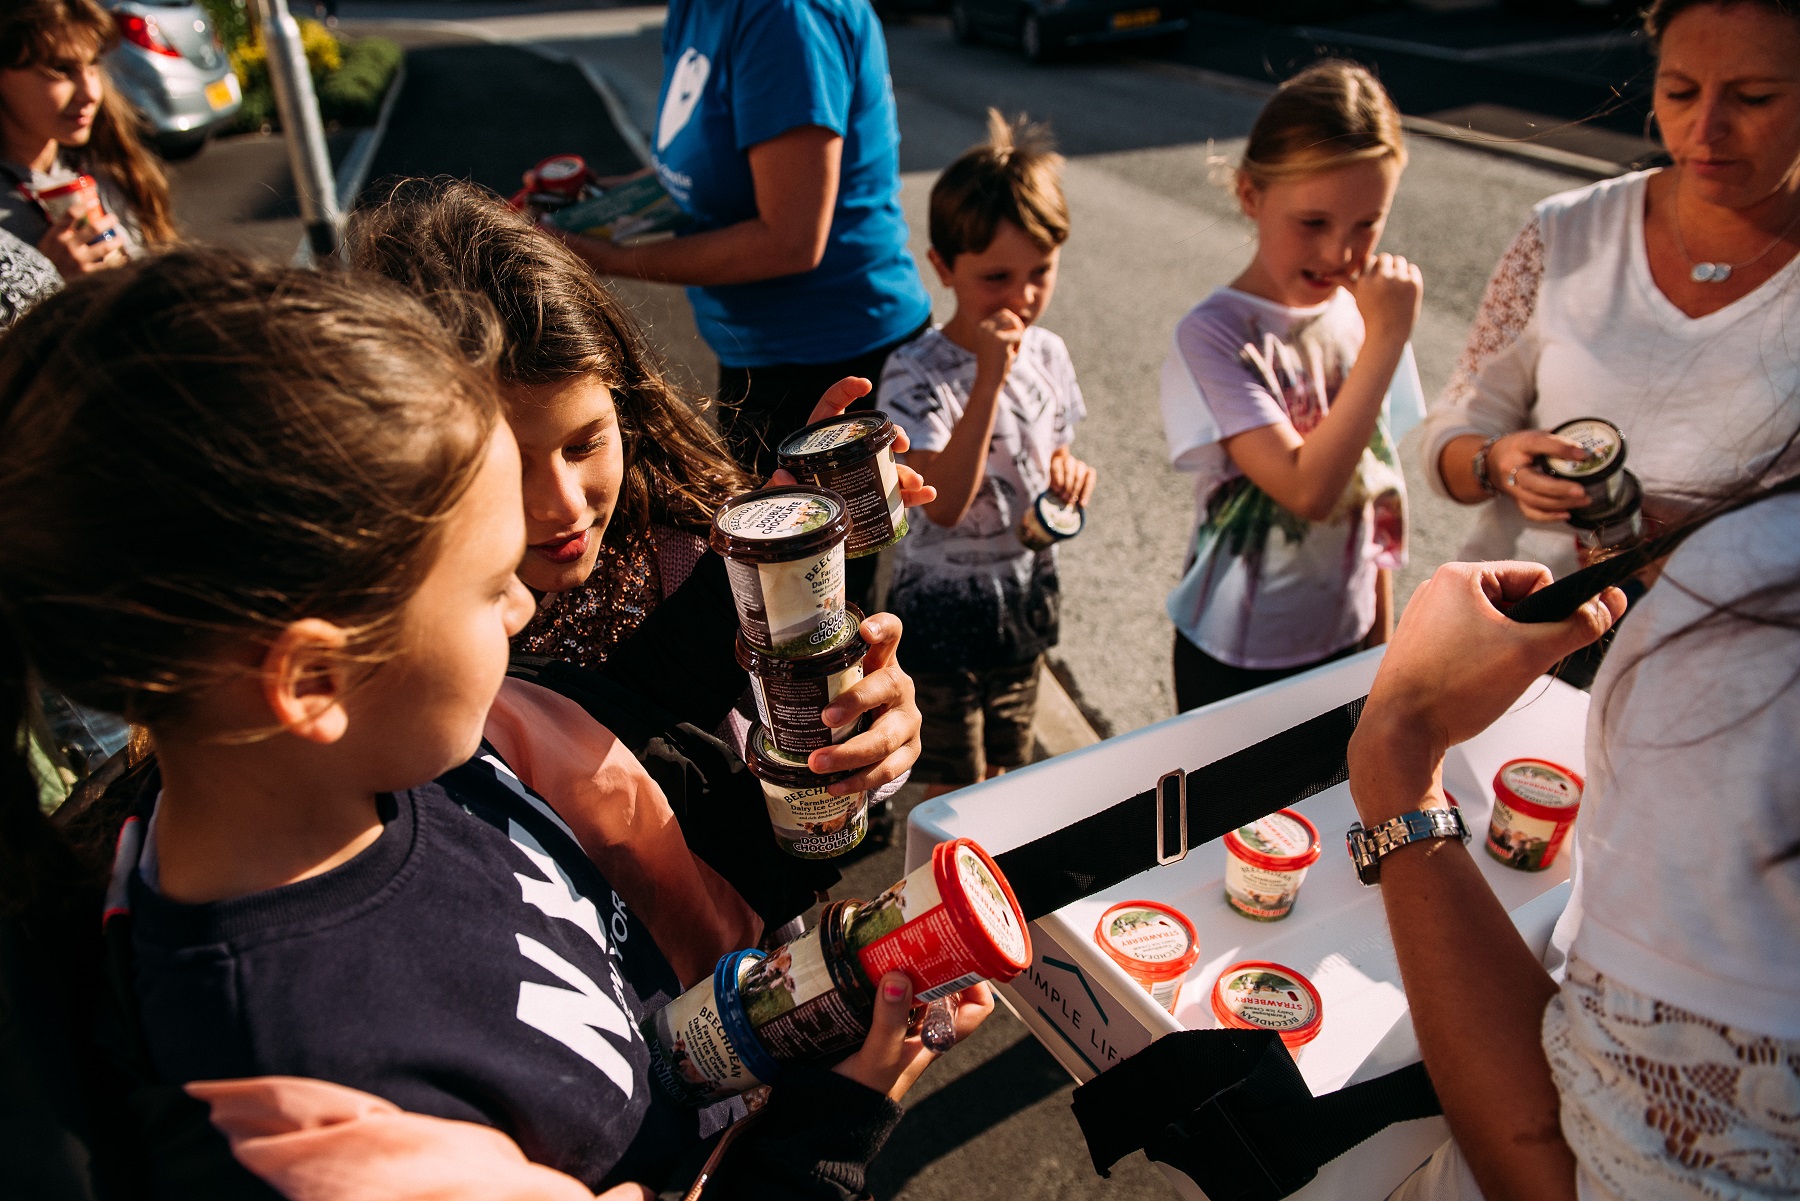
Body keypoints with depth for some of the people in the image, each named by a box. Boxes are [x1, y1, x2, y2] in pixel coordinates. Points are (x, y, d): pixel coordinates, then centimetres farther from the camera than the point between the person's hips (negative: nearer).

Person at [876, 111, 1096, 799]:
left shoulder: (1047, 355, -3)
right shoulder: (916, 374, -22)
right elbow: (944, 504, -34)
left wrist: (1069, 473, -11)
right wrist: (989, 378, -37)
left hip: (1025, 597, 6)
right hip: (943, 609, -5)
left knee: (1004, 770, 22)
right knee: (954, 793, 10)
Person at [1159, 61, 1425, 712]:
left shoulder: (1365, 312, -2)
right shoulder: (1211, 337, -20)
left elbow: (1372, 494, 7)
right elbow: (1309, 489, -29)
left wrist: (1381, 633, 12)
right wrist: (1387, 338, -26)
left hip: (1345, 641, 5)